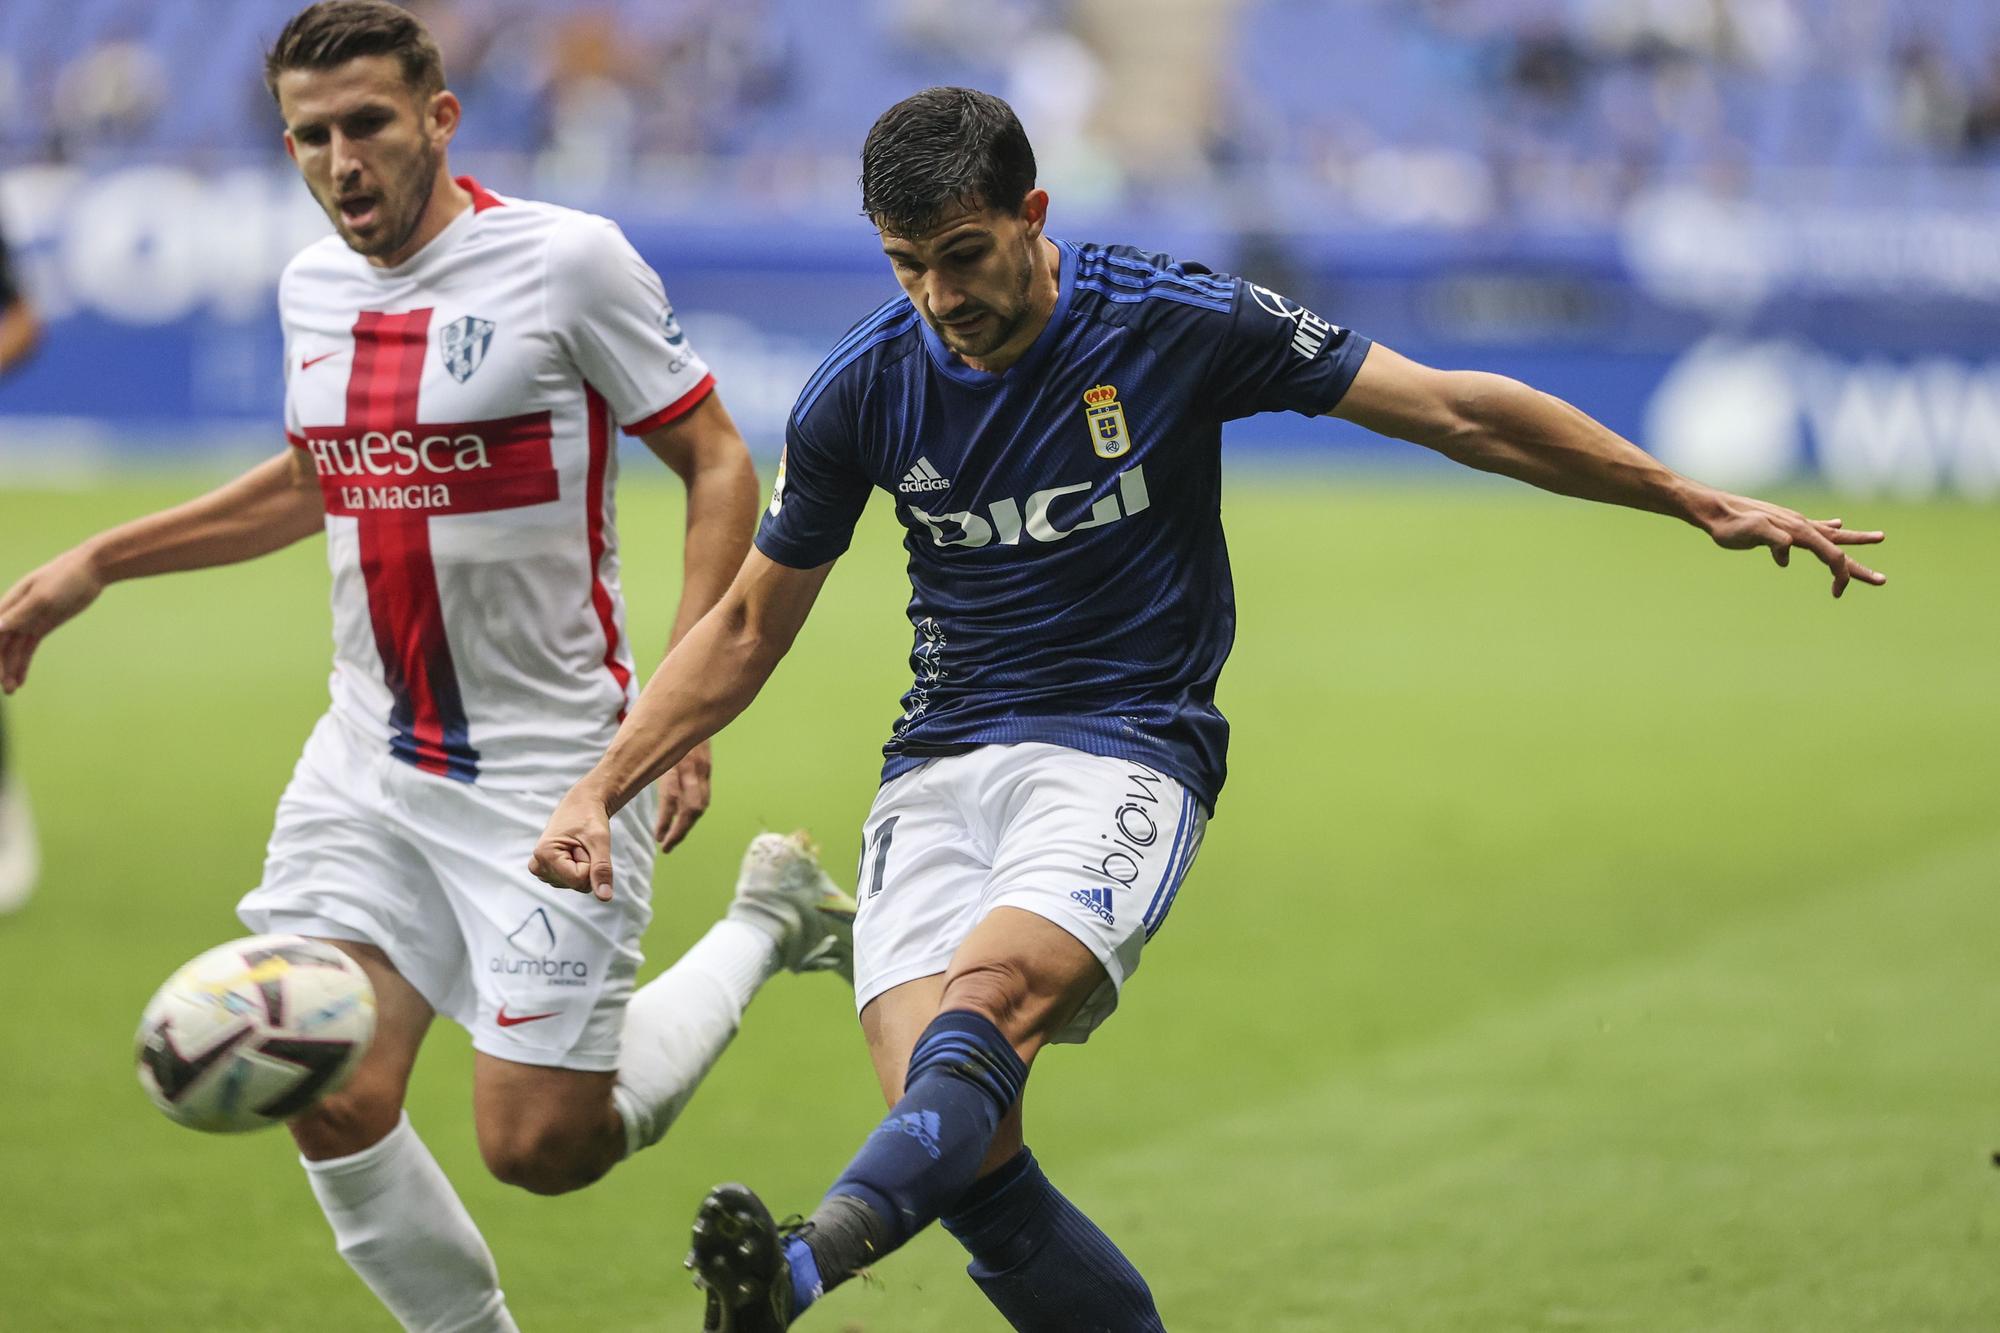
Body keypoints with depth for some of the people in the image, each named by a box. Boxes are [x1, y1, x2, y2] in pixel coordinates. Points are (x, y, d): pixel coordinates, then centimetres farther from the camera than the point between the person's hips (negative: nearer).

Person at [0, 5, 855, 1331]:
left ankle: (765, 924, 20)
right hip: (368, 762, 5)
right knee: (331, 1101, -9)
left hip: (548, 764, -5)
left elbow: (719, 465, -6)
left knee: (538, 1146, -5)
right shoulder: (313, 286, 7)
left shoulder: (566, 259, -11)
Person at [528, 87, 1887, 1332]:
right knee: (963, 1147, -16)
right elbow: (750, 626, 14)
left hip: (1125, 753, -3)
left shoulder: (1179, 321, -7)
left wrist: (1698, 500, 0)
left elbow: (1454, 409, 0)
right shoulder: (862, 392, 1)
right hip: (939, 768, 3)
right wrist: (599, 791, 6)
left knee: (987, 997, -32)